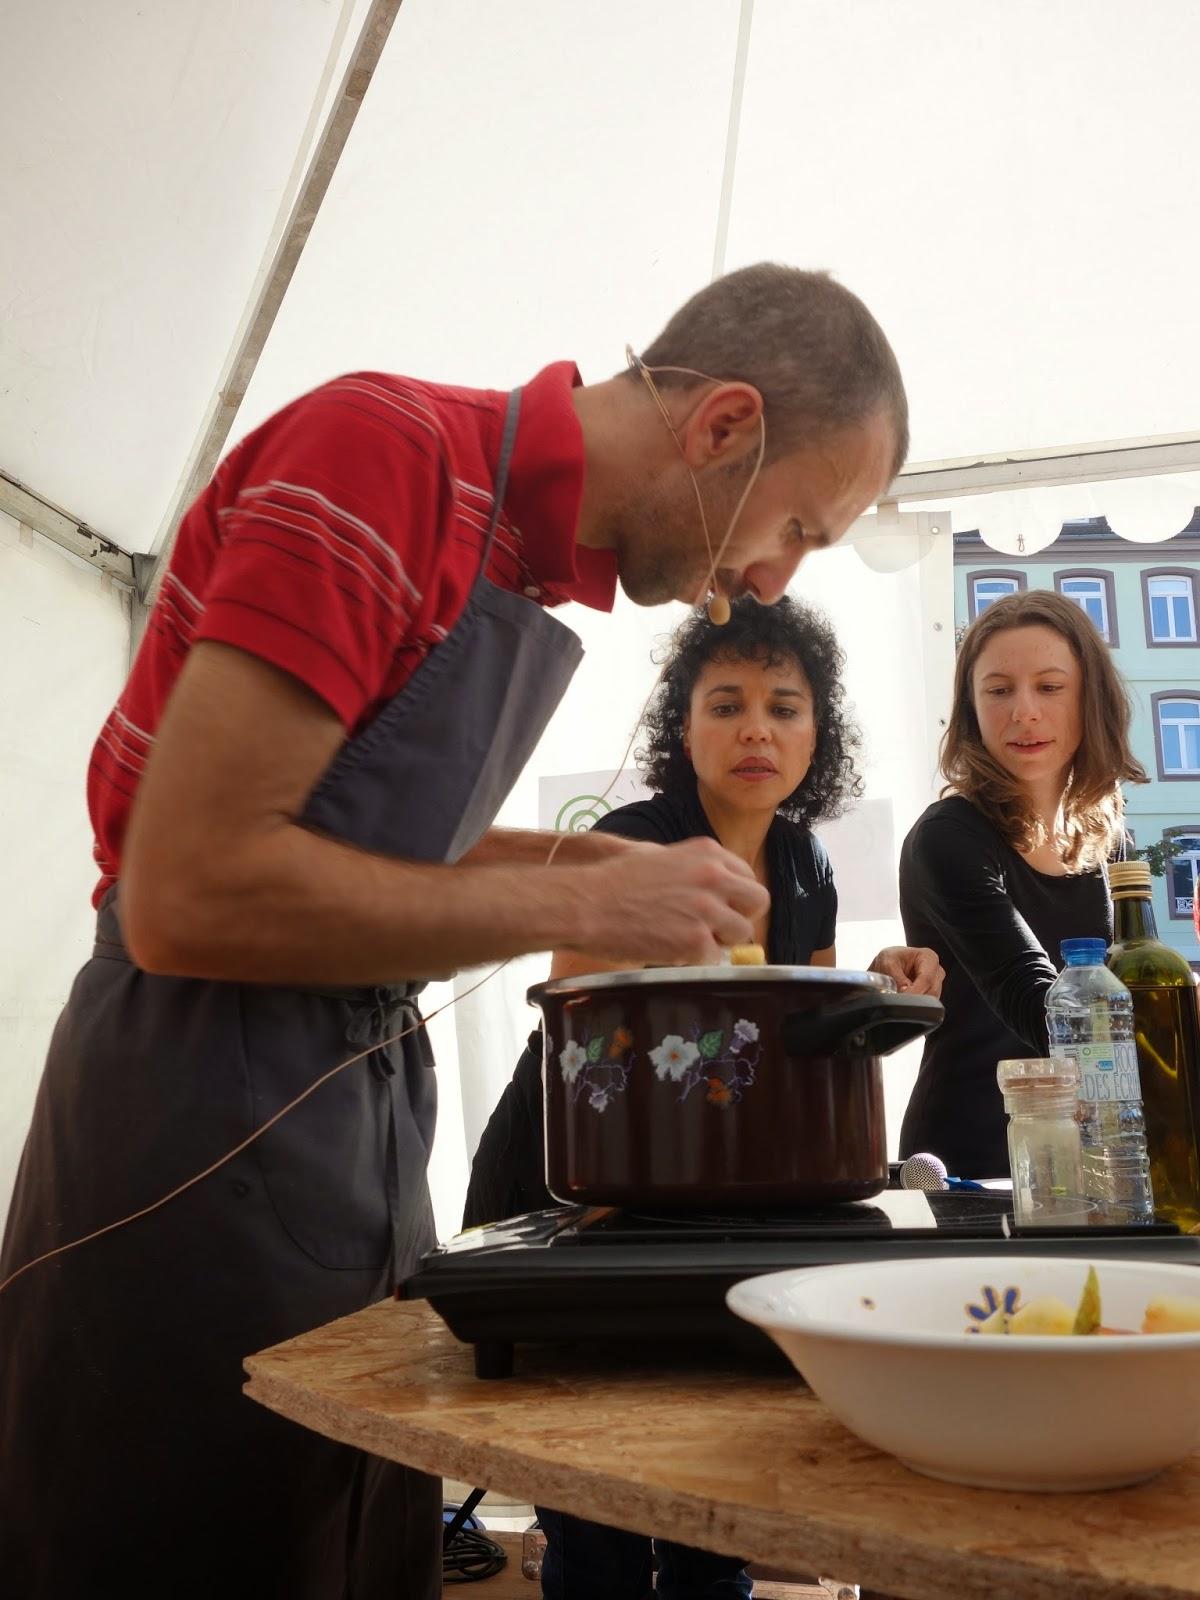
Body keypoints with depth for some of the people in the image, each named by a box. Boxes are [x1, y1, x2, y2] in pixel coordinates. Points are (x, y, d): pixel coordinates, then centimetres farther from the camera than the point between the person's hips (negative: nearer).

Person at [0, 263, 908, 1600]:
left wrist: (564, 860, 4)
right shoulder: (383, 451, -18)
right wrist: (578, 906, -18)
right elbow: (188, 892, -24)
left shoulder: (542, 555, 10)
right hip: (202, 1132, -8)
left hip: (369, 1113, 8)